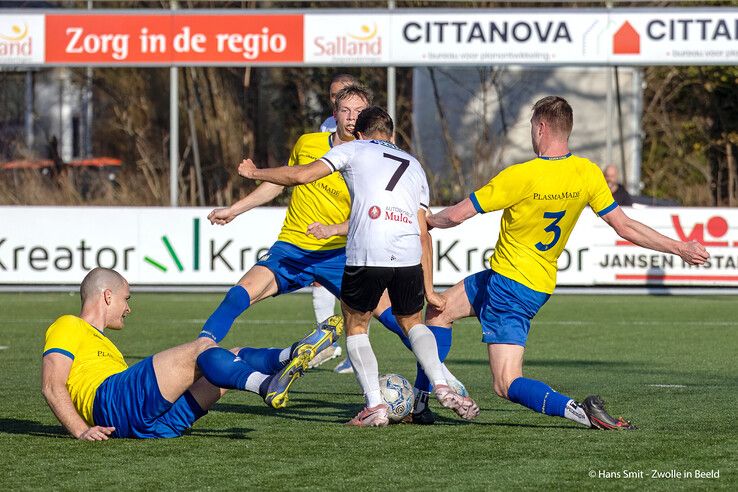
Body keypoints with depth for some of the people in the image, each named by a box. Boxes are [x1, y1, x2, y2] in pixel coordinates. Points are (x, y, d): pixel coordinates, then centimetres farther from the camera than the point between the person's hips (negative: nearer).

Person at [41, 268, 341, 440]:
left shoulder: (100, 342, 41)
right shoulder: (67, 327, 13)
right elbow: (51, 385, -3)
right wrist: (82, 431, -15)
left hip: (151, 425, 9)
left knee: (232, 359, 6)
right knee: (202, 348, -21)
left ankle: (292, 356, -18)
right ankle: (267, 386, -43)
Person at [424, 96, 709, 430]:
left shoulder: (519, 177, -21)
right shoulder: (588, 174, -6)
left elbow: (456, 216, -14)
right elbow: (624, 227, -3)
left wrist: (428, 221, 9)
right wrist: (679, 248, 7)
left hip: (507, 283, -8)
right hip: (540, 283, 8)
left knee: (507, 385, -5)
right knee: (440, 309, 22)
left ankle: (579, 411, -25)